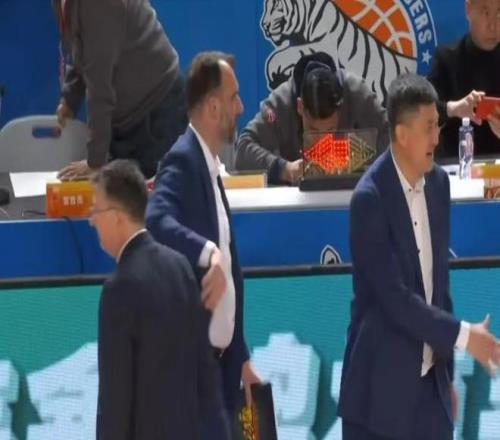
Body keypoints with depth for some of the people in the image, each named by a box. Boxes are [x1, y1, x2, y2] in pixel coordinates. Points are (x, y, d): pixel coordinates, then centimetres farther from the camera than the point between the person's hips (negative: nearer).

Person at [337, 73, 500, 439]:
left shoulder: (438, 183, 6)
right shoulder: (370, 198, -17)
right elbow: (393, 297, -20)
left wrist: (447, 374, 16)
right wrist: (462, 335, -17)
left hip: (430, 380, 7)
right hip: (381, 386, -7)